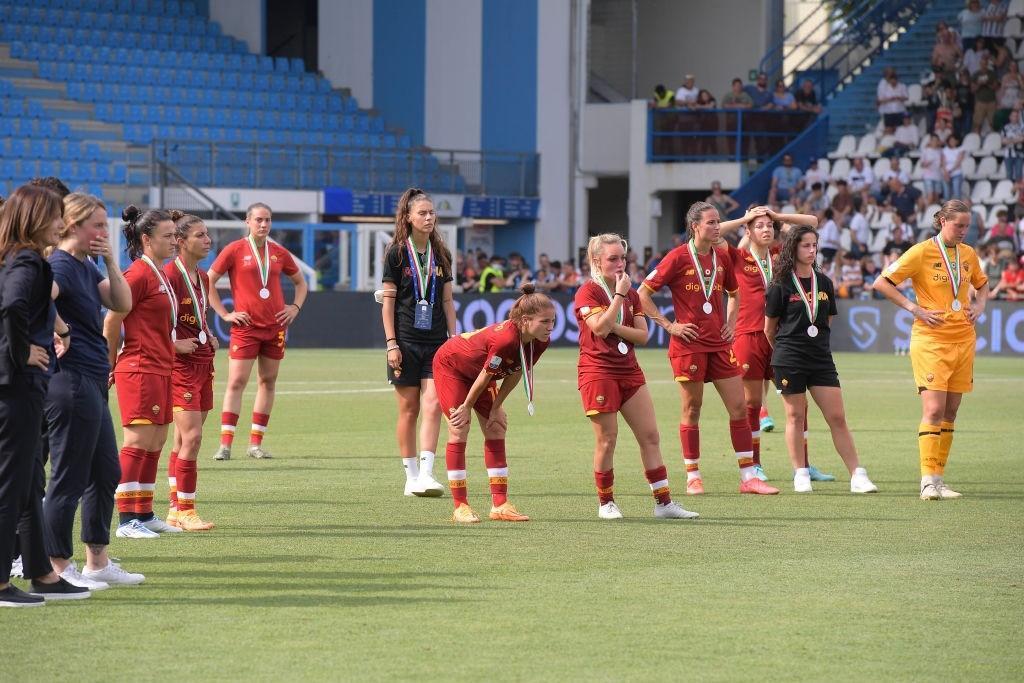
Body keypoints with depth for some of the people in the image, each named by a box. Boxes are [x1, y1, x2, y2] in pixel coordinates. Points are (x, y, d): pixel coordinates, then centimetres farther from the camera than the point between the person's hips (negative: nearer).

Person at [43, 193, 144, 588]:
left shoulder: (88, 267, 14)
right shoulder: (61, 265, -15)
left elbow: (123, 304, 12)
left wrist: (110, 261, 2)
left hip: (91, 383, 10)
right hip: (71, 382, -10)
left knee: (106, 474, 16)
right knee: (69, 479, -3)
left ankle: (98, 563, 24)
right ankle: (59, 569, 4)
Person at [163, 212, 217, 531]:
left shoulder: (202, 277, 14)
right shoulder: (169, 274, -13)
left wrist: (209, 337, 12)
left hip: (203, 362, 9)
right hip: (181, 364, -9)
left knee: (183, 439, 10)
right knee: (191, 436, -13)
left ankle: (176, 510, 14)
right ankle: (185, 511, -9)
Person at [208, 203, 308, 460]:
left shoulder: (279, 253, 9)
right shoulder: (235, 250, -2)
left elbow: (300, 282, 24)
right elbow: (209, 282, 1)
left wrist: (295, 307, 9)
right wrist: (224, 314, -4)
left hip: (275, 327, 4)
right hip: (245, 327, -4)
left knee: (268, 382, 6)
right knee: (236, 382, -9)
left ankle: (255, 443, 12)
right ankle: (225, 444, -8)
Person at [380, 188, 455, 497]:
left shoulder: (441, 254, 10)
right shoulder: (396, 253, -1)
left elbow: (447, 299, 15)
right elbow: (388, 301, -3)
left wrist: (453, 338, 9)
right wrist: (391, 343, -9)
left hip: (436, 343, 3)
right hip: (405, 342, -3)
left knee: (433, 405, -11)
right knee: (409, 409, 1)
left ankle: (426, 474, -15)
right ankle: (411, 476, 9)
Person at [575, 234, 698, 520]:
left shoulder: (631, 294, 13)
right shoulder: (588, 292, -7)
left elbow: (643, 335, 5)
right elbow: (600, 328, -22)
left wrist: (615, 328, -12)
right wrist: (619, 294, -16)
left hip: (629, 371, 6)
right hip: (598, 372, -6)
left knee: (650, 435, 2)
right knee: (607, 440, -3)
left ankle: (664, 502, 5)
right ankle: (606, 504, 10)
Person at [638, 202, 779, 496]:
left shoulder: (722, 256, 9)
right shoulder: (679, 257, -8)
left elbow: (734, 292, 27)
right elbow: (643, 294, -7)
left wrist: (731, 322, 13)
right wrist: (669, 325, -10)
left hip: (719, 344, 5)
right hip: (689, 344, -5)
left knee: (739, 407, 1)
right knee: (692, 410, 2)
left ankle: (748, 477, 5)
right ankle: (693, 477, 11)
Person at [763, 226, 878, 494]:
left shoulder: (824, 283, 9)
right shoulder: (781, 286, -4)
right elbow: (769, 329, 4)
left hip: (821, 358, 4)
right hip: (789, 359, -4)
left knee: (837, 417, -1)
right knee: (796, 416, 2)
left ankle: (858, 477, -3)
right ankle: (800, 475, 13)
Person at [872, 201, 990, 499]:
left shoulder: (968, 254, 10)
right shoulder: (922, 252, -7)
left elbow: (982, 284, 30)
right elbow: (882, 283, -6)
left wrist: (979, 306, 9)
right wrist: (915, 309, -10)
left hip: (963, 339, 6)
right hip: (930, 340, -6)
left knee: (950, 411, 6)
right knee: (934, 410, -14)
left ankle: (938, 478, 12)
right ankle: (929, 481, -14)